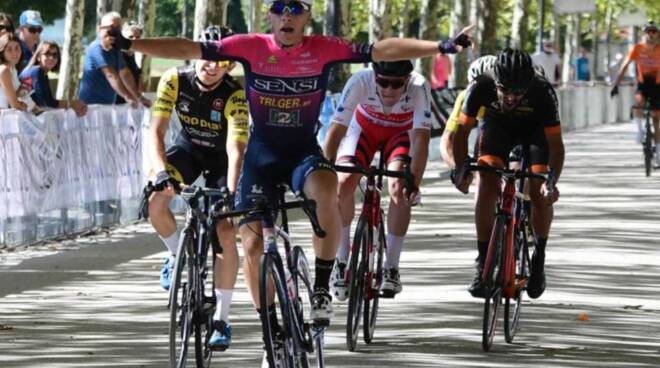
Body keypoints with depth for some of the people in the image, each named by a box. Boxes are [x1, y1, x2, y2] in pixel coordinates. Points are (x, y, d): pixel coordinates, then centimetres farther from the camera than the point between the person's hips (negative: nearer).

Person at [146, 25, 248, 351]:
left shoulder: (235, 95, -30)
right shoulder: (175, 81, -25)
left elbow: (236, 149, -38)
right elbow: (156, 131, -29)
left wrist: (231, 193, -52)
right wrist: (161, 171, -45)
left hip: (221, 157, -2)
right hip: (188, 148, 2)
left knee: (225, 234, -13)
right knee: (156, 203, -26)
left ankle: (221, 319, -2)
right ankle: (176, 254, 6)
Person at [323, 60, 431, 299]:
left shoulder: (418, 87, -37)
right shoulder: (360, 82, -37)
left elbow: (421, 136, -41)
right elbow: (337, 129, -37)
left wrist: (414, 181, -51)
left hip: (401, 133, -1)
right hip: (364, 128, 1)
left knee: (400, 189, -23)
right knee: (344, 183, -20)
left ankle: (391, 268, -9)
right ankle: (341, 261, -2)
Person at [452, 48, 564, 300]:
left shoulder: (542, 92, -36)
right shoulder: (481, 87, -33)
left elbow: (555, 143, -34)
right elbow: (462, 130, -24)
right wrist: (461, 168, -39)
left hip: (535, 129, -1)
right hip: (497, 126, 1)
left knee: (540, 194, -18)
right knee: (487, 188, -20)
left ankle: (539, 258, 6)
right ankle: (483, 263, -10)